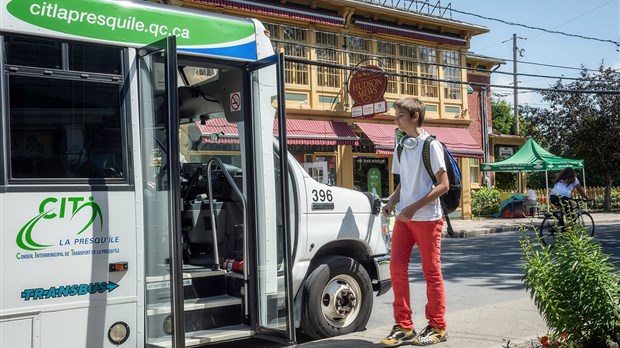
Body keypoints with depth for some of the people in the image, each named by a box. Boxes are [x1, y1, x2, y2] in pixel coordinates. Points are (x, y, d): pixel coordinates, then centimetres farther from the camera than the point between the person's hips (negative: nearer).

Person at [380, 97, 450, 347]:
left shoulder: (430, 145, -8)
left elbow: (443, 185, -10)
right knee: (397, 268, 2)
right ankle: (403, 327, 12)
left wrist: (414, 207, -17)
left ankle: (437, 327, 15)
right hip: (403, 219, 6)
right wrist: (391, 202, 0)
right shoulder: (400, 147, 12)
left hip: (427, 218, -6)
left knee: (431, 272, 2)